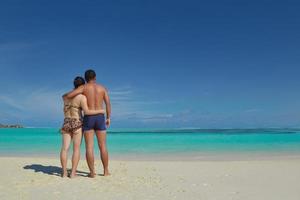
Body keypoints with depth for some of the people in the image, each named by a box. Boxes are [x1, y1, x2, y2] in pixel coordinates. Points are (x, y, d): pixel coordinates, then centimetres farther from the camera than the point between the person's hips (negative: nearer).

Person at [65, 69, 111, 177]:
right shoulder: (102, 88, 7)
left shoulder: (83, 87, 0)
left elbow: (68, 95, -10)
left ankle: (92, 172, 0)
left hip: (88, 119, -2)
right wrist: (108, 118, 9)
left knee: (89, 147, 1)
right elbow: (108, 104, 1)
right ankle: (106, 171, 11)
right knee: (102, 146, 7)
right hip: (100, 118, 2)